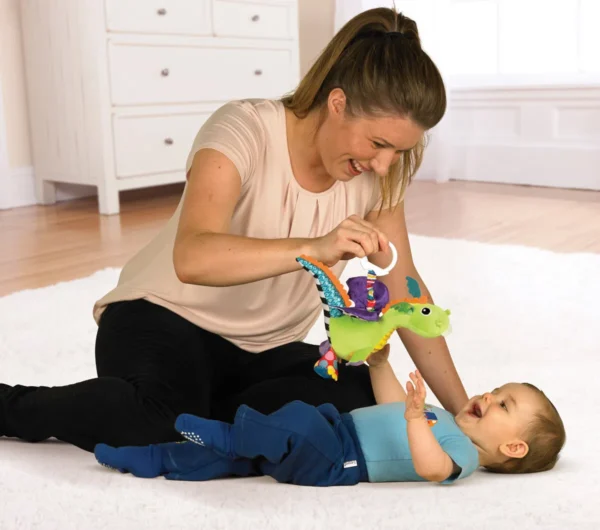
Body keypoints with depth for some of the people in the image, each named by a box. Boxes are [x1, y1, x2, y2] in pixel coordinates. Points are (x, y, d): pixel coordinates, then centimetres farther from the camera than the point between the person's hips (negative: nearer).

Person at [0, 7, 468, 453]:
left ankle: (191, 418, -6)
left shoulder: (378, 173, -7)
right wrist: (313, 248, -52)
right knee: (157, 425, -35)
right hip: (166, 318, -5)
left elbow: (404, 290, -3)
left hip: (264, 350, 5)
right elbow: (193, 259, -38)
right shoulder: (245, 130, -23)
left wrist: (462, 410, -6)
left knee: (362, 401, -22)